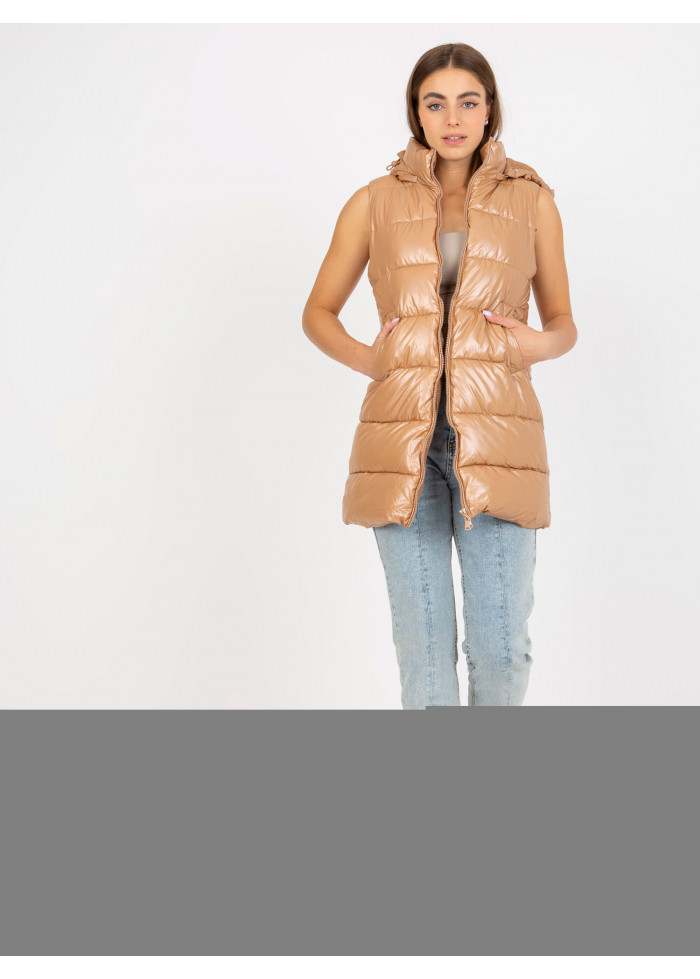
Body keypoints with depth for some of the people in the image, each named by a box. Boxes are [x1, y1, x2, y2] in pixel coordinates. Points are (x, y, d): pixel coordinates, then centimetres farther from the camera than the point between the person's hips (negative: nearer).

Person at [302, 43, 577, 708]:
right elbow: (317, 312, 15)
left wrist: (541, 344, -8)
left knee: (501, 646, -3)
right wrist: (365, 359, -5)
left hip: (496, 430, 0)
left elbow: (563, 322, 16)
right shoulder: (375, 202, 9)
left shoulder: (531, 201, 10)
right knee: (422, 645, 1)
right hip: (402, 435, 0)